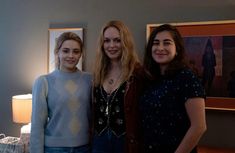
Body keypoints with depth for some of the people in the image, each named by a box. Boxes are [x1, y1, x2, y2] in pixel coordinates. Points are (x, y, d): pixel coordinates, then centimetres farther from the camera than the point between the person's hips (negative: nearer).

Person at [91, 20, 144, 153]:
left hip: (126, 141, -4)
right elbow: (95, 110, 10)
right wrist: (93, 138, 8)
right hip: (99, 140, 5)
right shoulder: (99, 73, 5)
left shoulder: (138, 72, -12)